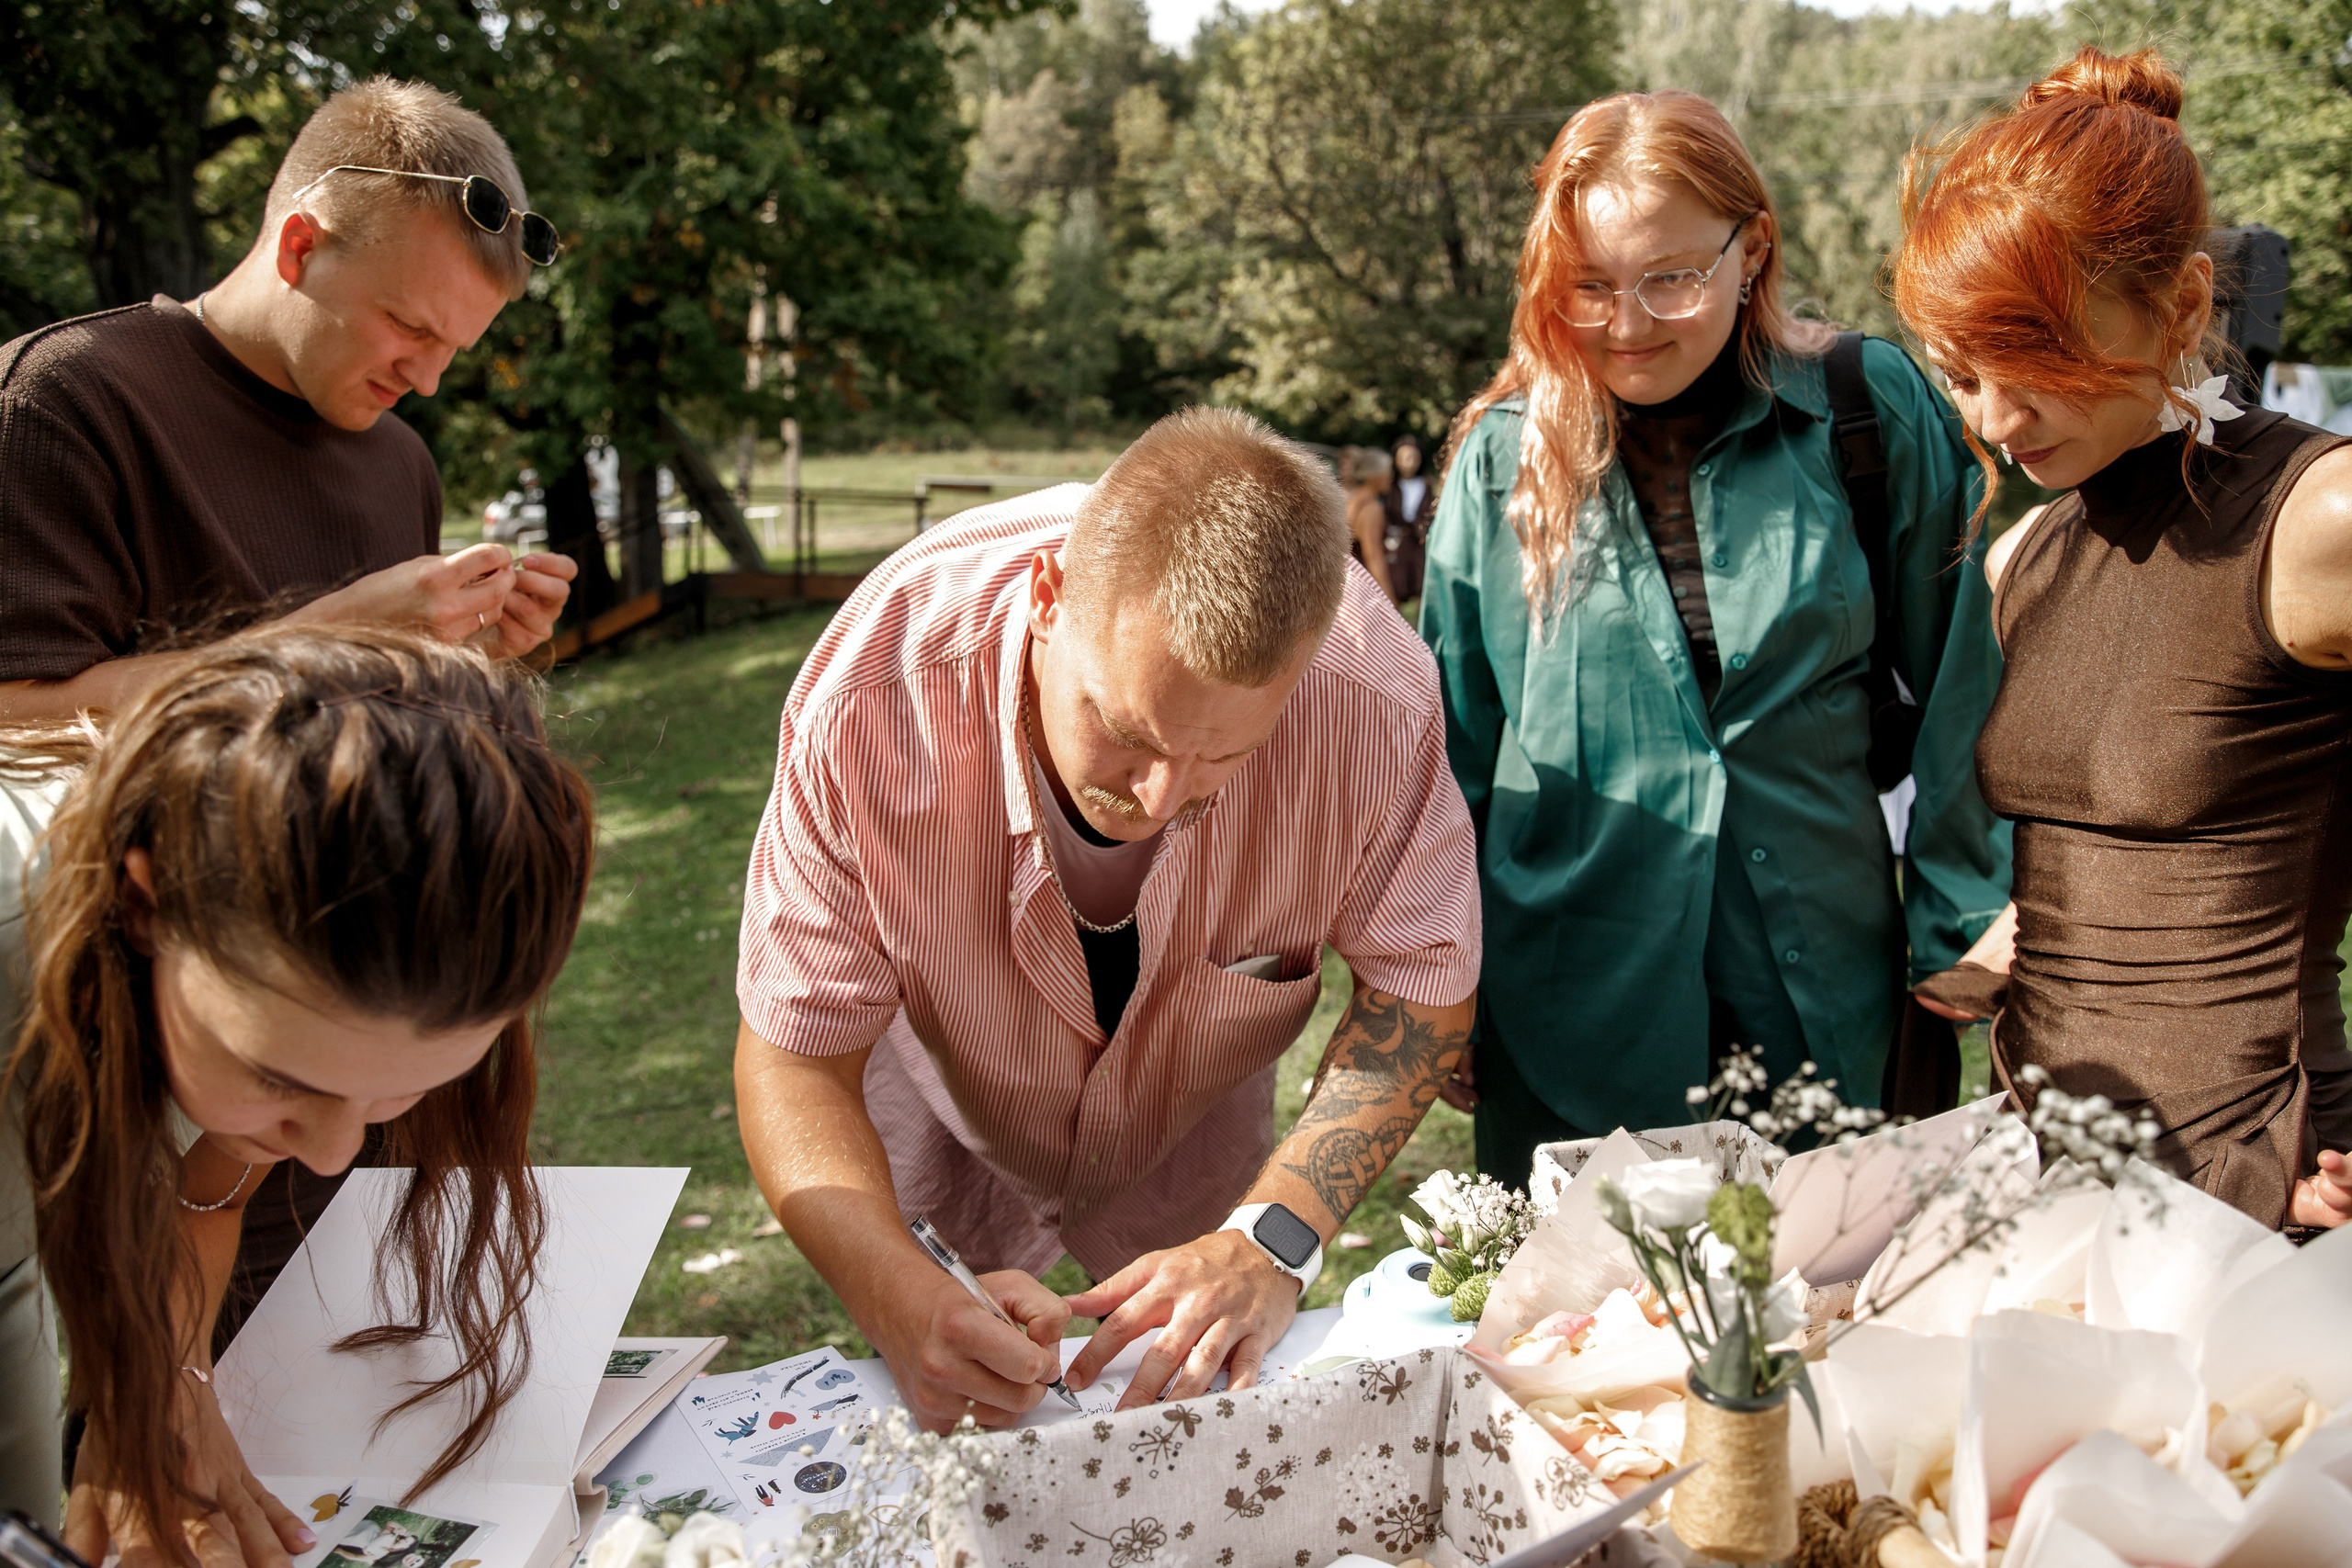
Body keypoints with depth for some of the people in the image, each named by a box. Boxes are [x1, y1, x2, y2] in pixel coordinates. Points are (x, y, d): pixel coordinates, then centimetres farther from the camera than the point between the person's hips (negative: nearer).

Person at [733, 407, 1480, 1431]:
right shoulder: (872, 699, -40)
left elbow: (1422, 983, -21)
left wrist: (1273, 1241, -32)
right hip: (940, 1128, 0)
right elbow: (794, 1060, -30)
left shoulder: (1376, 699, -38)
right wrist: (900, 1297, -48)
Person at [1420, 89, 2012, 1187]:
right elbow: (1453, 746, 4)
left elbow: (1960, 697, 2)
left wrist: (1965, 938, 3)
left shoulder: (1872, 416, -4)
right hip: (1569, 1016, 0)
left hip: (1822, 1002, 0)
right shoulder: (1502, 458, -2)